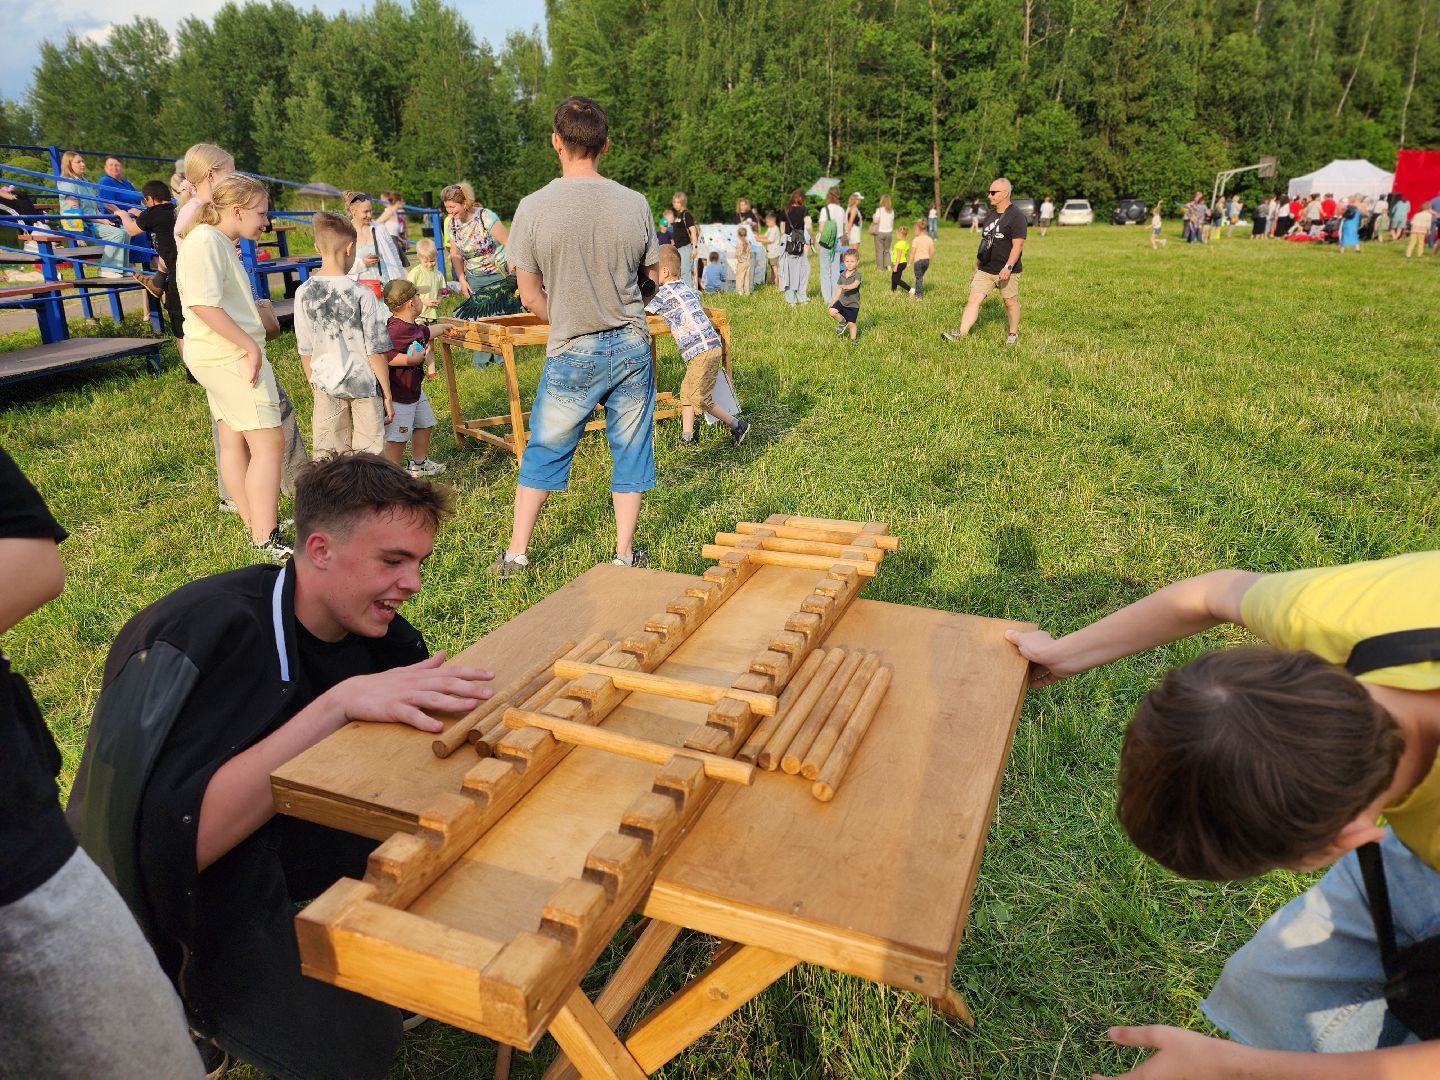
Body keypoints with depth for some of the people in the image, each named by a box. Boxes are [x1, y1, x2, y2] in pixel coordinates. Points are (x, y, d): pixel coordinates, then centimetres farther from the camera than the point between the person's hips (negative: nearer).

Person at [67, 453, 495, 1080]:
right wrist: (337, 703, -45)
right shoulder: (209, 635, -30)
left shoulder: (365, 623, -9)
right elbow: (172, 842, -38)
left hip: (283, 832, 7)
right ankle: (202, 1006, 5)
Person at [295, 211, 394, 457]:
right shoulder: (361, 294, -14)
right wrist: (387, 395, -1)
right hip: (364, 385, -3)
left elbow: (305, 350, 4)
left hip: (326, 386, 3)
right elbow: (376, 352, -11)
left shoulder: (303, 293, -3)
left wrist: (315, 386, 18)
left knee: (326, 456, 11)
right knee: (368, 456, 6)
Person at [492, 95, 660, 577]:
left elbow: (531, 295, -5)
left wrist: (569, 323, 12)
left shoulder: (533, 208, -10)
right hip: (632, 347, 2)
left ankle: (515, 554, 24)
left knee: (544, 453, 13)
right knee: (630, 452, 13)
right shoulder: (634, 203, -4)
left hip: (572, 356, -1)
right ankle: (624, 554, 23)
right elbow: (651, 278, 7)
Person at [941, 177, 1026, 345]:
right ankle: (960, 333, -10)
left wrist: (1008, 267, -27)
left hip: (1006, 271, -7)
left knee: (1010, 302, 7)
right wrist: (977, 267, 19)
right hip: (985, 270, 7)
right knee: (973, 299, -4)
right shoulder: (992, 216, 14)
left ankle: (1013, 333, 24)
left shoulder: (1016, 216, -10)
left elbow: (1018, 245, -17)